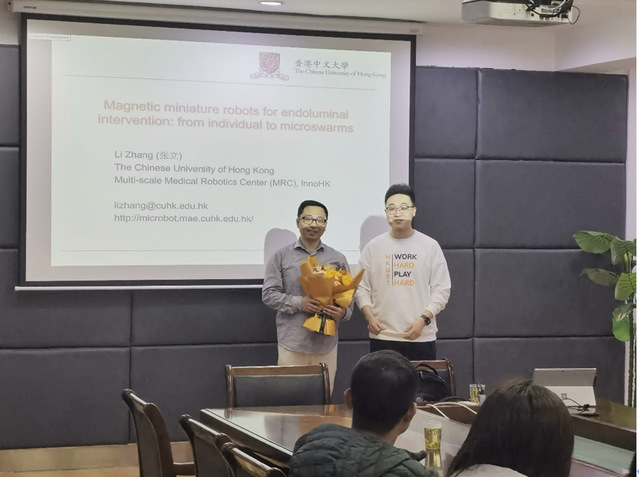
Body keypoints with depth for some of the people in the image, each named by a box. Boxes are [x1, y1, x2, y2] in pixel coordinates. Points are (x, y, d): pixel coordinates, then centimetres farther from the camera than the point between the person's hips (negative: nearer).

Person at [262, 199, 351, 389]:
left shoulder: (337, 259, 10)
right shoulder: (281, 256, 4)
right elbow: (268, 294, 0)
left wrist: (343, 312, -13)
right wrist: (298, 303, -16)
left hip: (326, 343, 2)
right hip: (292, 343, -2)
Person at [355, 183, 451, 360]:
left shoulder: (431, 246, 3)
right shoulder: (373, 247, 6)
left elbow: (441, 289, 1)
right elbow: (361, 288, 7)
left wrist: (423, 319, -11)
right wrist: (370, 317, -10)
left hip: (422, 338, 0)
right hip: (382, 337, 1)